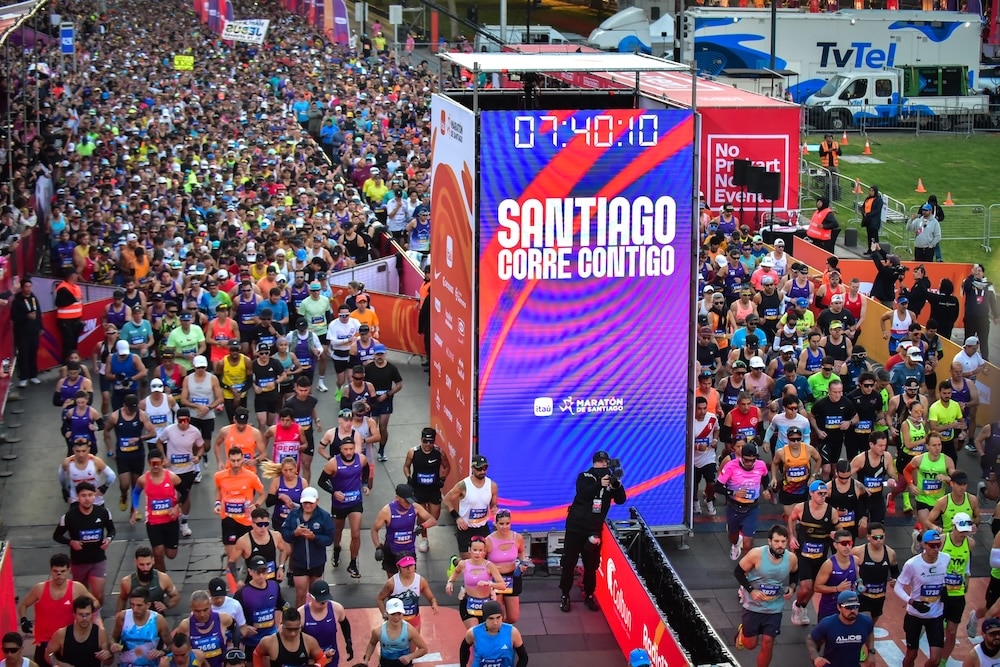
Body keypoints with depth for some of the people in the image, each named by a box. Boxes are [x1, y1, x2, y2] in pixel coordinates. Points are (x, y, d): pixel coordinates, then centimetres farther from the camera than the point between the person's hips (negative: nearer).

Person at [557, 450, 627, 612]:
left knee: (591, 565, 5)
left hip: (594, 530, 2)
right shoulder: (584, 477, -2)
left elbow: (620, 500, -8)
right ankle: (565, 596, 12)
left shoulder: (611, 480, 3)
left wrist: (617, 485, -28)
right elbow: (583, 493, -21)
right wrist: (599, 484, -36)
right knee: (569, 563, 1)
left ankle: (589, 595, 20)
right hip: (575, 526, -2)